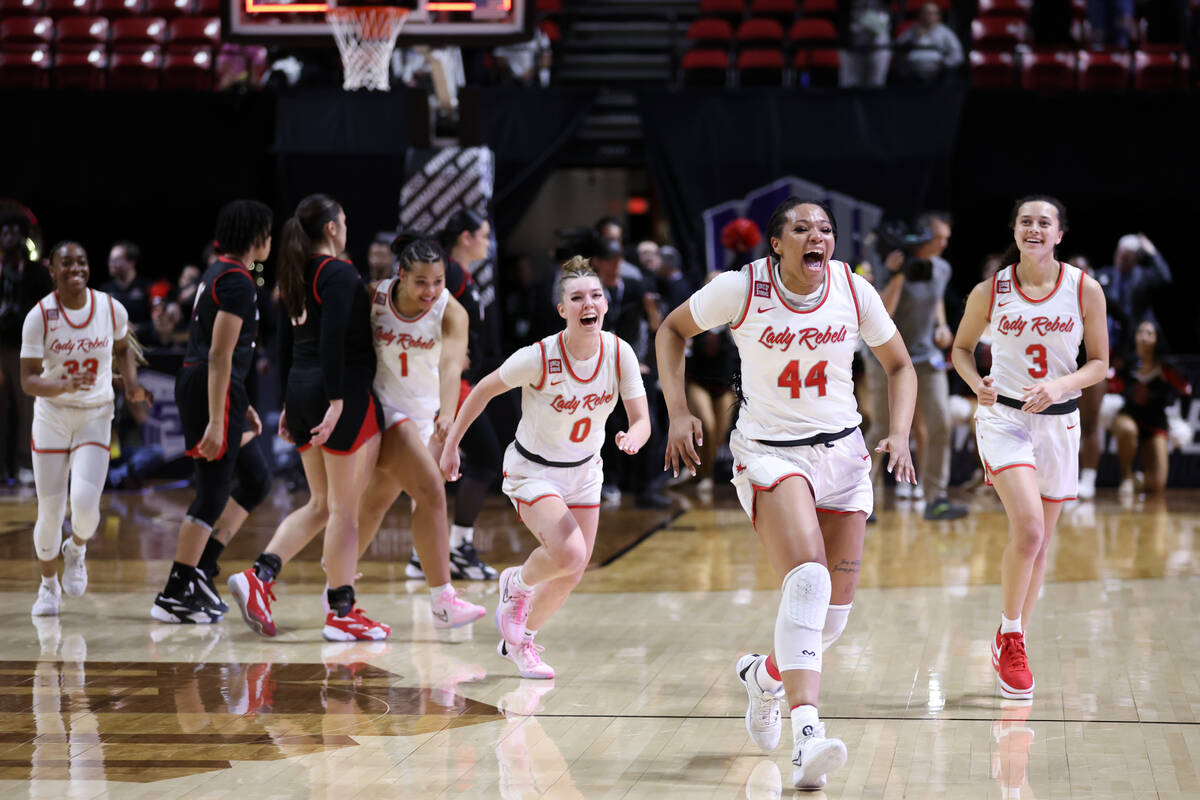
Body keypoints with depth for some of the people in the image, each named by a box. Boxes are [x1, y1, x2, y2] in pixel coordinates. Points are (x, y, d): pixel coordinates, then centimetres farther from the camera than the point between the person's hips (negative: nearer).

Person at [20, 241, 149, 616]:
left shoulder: (112, 309, -6)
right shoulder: (39, 316, -13)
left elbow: (123, 348, 16)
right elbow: (28, 380, -15)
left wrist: (131, 382, -2)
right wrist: (64, 385, -33)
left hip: (96, 417, 1)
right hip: (51, 416, -1)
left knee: (84, 503, -18)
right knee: (50, 513, 2)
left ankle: (76, 550, 19)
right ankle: (48, 585, 29)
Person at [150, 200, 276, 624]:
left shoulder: (218, 273, 17)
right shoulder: (237, 280, -15)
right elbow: (219, 355, -21)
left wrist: (242, 406, 27)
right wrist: (215, 422, -24)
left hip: (198, 383, 10)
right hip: (214, 391, -10)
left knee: (257, 478, 15)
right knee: (213, 493, -5)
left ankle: (200, 567, 14)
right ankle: (174, 596, 0)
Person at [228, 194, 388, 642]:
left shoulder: (296, 277, 14)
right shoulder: (339, 273, -11)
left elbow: (286, 344, 18)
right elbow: (332, 341, -21)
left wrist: (290, 405, 22)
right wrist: (337, 400, -23)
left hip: (301, 390, 8)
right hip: (343, 394, -8)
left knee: (321, 504, 15)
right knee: (344, 508, -2)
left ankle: (259, 575, 1)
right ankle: (342, 613, 1)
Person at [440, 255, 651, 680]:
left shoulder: (619, 353, -15)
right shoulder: (538, 357, -26)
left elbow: (642, 419, -12)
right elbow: (483, 391, -11)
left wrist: (633, 437, -36)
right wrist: (451, 444, -6)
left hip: (583, 472, 5)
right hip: (532, 470, -5)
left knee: (571, 573, 10)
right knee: (569, 554, -26)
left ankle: (519, 640, 36)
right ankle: (516, 585, 8)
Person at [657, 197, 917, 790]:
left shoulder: (854, 291, -5)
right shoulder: (741, 288, -12)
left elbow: (898, 365, 9)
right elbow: (673, 329, 4)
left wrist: (900, 434, -5)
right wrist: (678, 412, -6)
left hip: (842, 453, 4)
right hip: (768, 452, -4)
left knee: (835, 611, 5)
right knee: (807, 579, -27)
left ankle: (766, 674, 38)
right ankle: (806, 732, -34)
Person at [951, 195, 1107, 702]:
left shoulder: (1085, 290, -4)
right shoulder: (989, 292, -5)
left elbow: (1099, 362, 2)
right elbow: (961, 347, 10)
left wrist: (1059, 385, -17)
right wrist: (976, 384, -11)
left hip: (1059, 421, 3)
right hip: (1003, 415, -2)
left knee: (1039, 541, 10)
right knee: (1028, 529, -21)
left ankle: (1012, 645, 26)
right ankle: (1009, 637, -2)